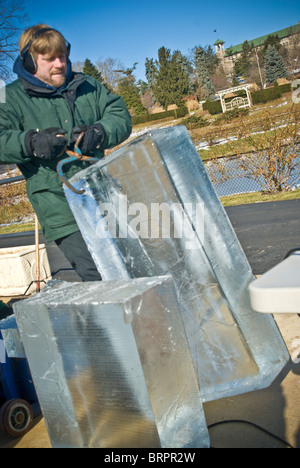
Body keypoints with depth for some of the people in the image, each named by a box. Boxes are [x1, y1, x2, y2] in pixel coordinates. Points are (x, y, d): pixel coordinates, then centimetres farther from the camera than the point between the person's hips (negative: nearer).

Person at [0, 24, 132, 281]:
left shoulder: (86, 85, 14)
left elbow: (120, 116, 7)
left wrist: (99, 132, -15)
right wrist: (31, 142, -28)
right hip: (60, 207, -4)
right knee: (99, 275, -12)